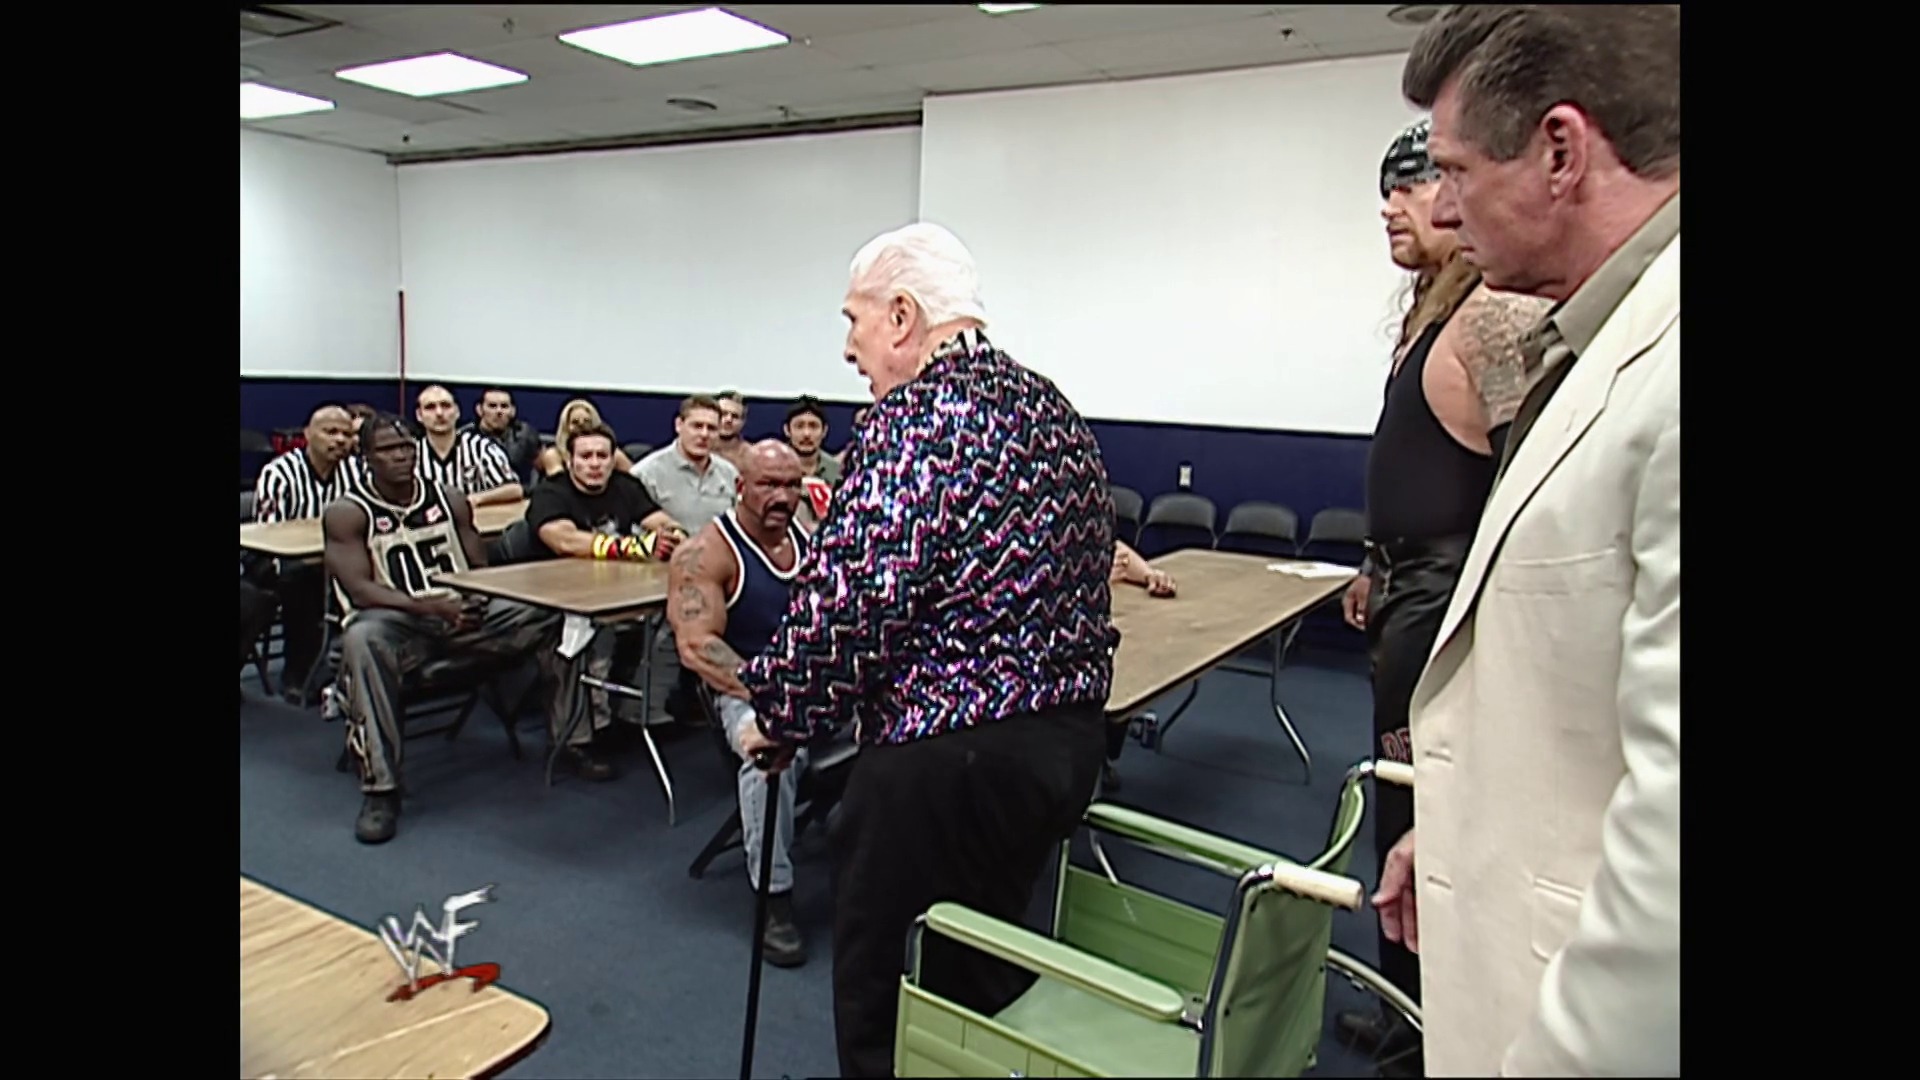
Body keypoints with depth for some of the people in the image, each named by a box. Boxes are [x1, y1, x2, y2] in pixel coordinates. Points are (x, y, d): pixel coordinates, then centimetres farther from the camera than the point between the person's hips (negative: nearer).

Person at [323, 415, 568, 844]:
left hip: (464, 612, 4)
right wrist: (432, 607, -25)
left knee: (552, 614, -14)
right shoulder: (348, 514, -1)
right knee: (361, 639, -40)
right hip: (395, 620, -4)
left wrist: (476, 601, -13)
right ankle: (380, 788, -34)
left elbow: (481, 568, 13)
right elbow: (359, 589, -12)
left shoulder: (450, 501, 12)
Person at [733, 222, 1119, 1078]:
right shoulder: (1053, 410, 12)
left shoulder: (916, 419, -16)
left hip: (947, 756, -9)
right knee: (983, 982, 24)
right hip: (1069, 735, 9)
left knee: (883, 1001, 10)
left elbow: (847, 602, -21)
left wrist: (778, 717, -5)